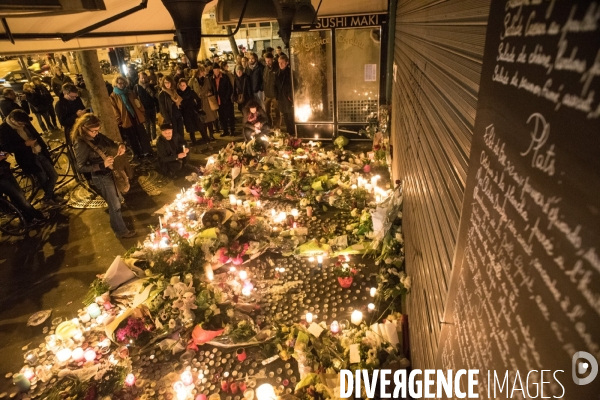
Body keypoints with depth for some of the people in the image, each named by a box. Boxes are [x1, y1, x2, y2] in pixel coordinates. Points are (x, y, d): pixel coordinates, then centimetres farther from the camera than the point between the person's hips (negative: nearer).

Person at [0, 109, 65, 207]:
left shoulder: (24, 123, 2)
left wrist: (44, 147, 12)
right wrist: (25, 144, -21)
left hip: (40, 153, 6)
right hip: (28, 158, -6)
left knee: (54, 175, 5)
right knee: (43, 179, -5)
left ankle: (48, 197, 25)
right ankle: (50, 197, 20)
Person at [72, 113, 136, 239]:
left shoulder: (97, 136, -3)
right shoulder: (81, 144, -24)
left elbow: (110, 143, 9)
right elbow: (81, 167, -24)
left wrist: (120, 146, -15)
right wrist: (102, 165, -33)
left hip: (108, 173, 8)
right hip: (100, 177, -8)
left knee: (117, 199, 27)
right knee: (115, 205, 6)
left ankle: (116, 221, 52)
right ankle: (121, 231, 25)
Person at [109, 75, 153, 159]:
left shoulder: (130, 93, 9)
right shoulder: (113, 96, -4)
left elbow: (138, 103, 10)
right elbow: (114, 110, -6)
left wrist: (143, 114, 3)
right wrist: (119, 121, -11)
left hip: (137, 117, 3)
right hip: (126, 120, -3)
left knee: (143, 135, 7)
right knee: (132, 138, 7)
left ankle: (147, 151, 18)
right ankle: (138, 154, 17)